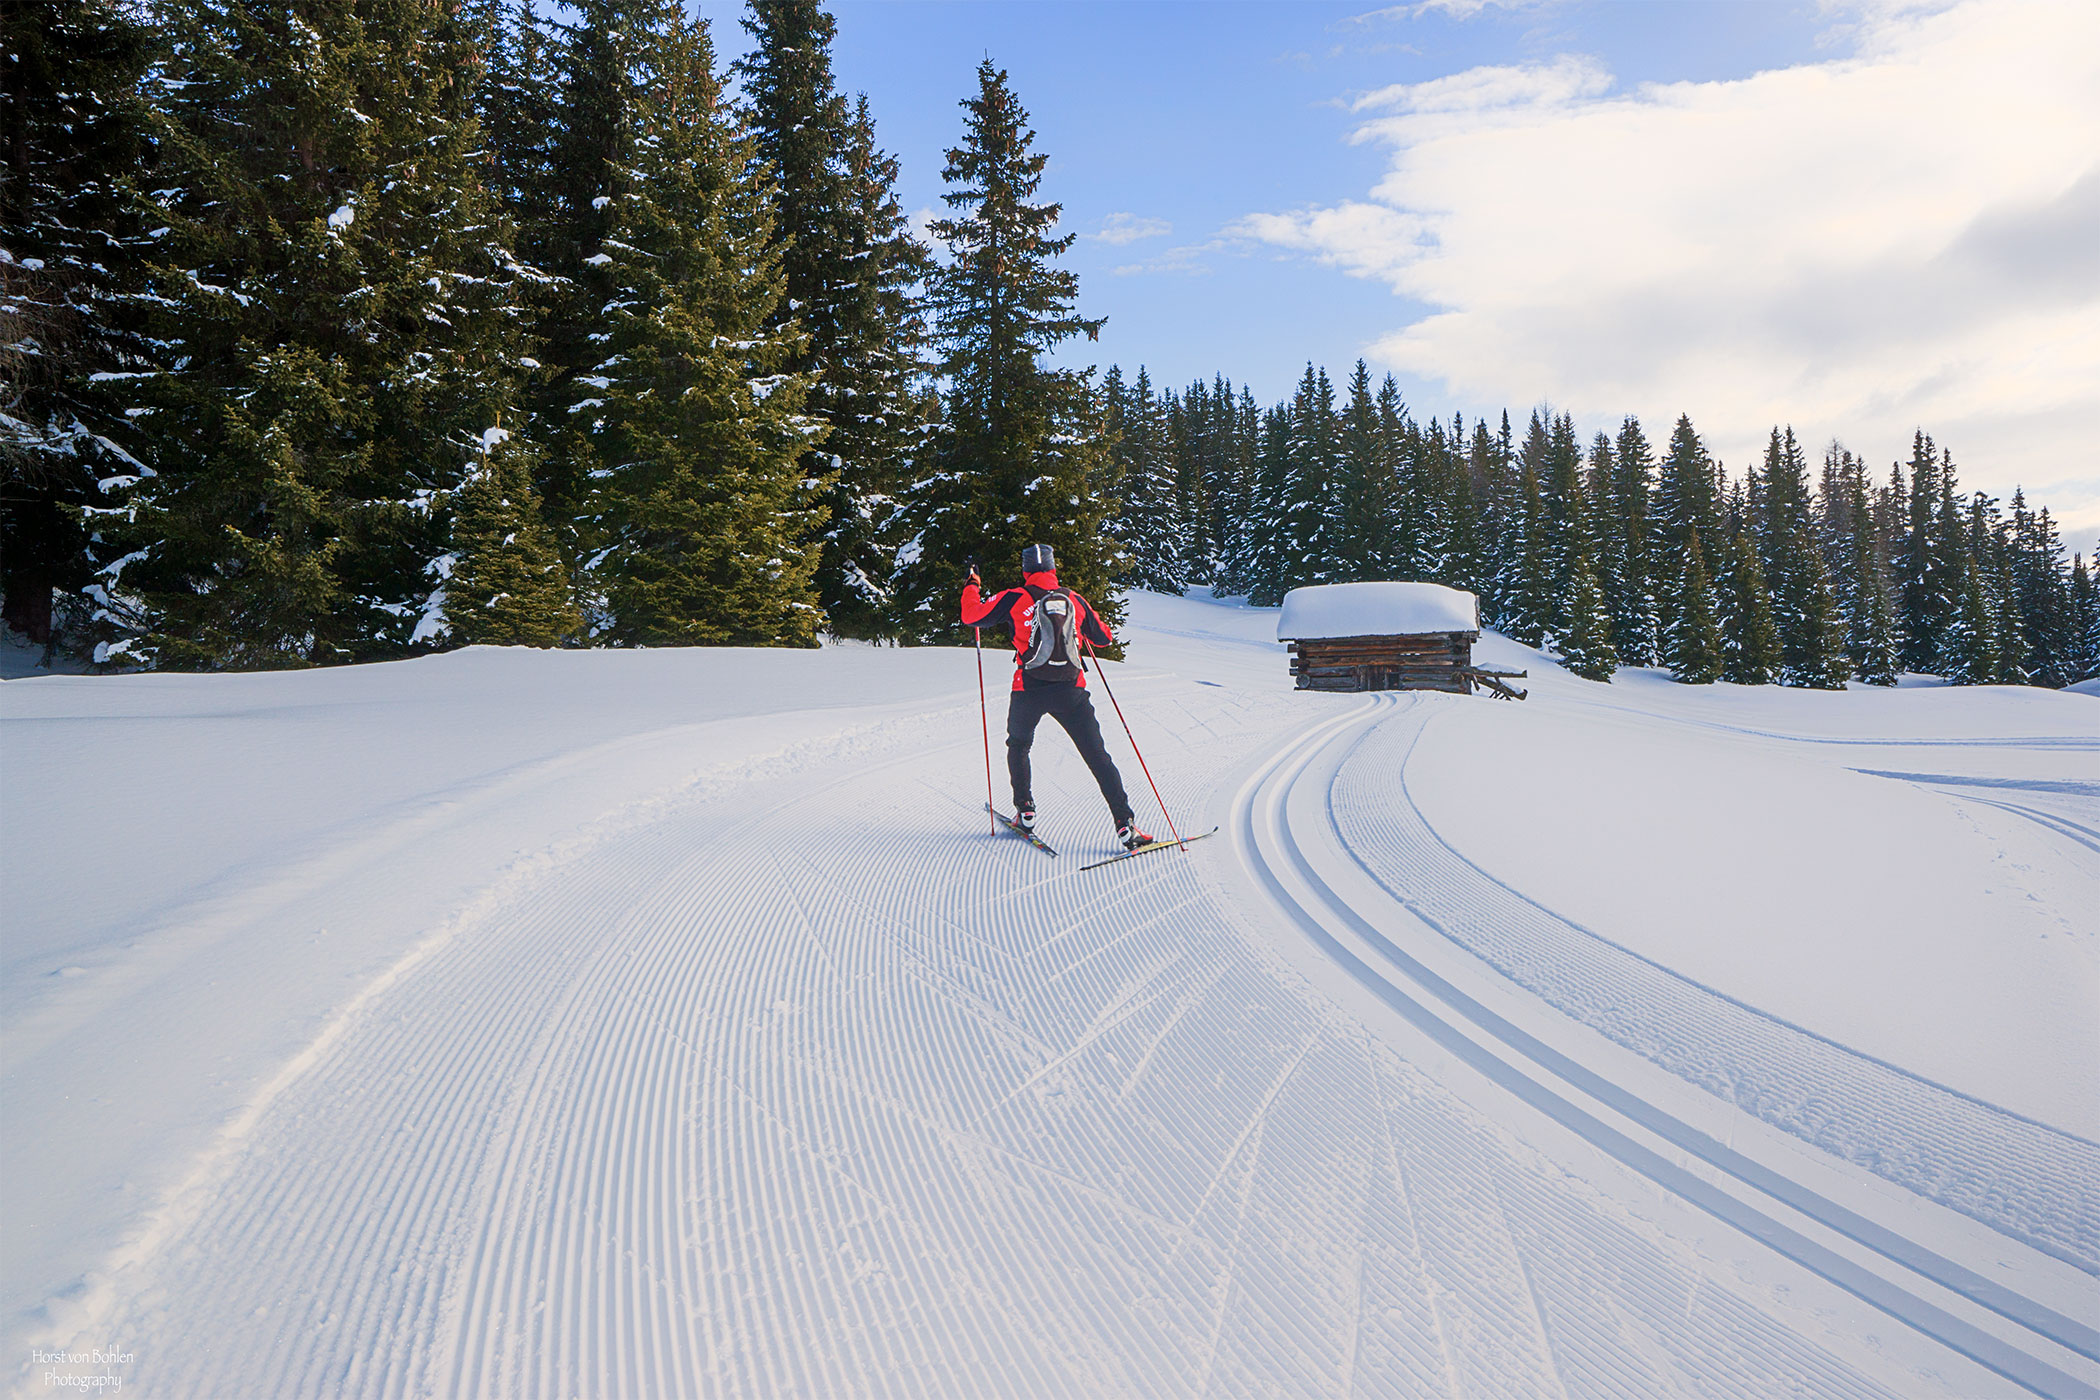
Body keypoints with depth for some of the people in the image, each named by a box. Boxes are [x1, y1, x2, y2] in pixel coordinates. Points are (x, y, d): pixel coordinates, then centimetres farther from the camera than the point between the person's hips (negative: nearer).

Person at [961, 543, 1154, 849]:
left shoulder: (1014, 599, 0)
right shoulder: (1075, 600, 8)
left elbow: (971, 616, 7)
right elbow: (1104, 637, 20)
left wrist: (972, 588, 26)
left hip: (1029, 690, -1)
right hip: (1071, 690, 1)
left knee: (1018, 746, 27)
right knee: (1097, 755, 2)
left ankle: (1025, 810, 24)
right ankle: (1125, 825, -6)